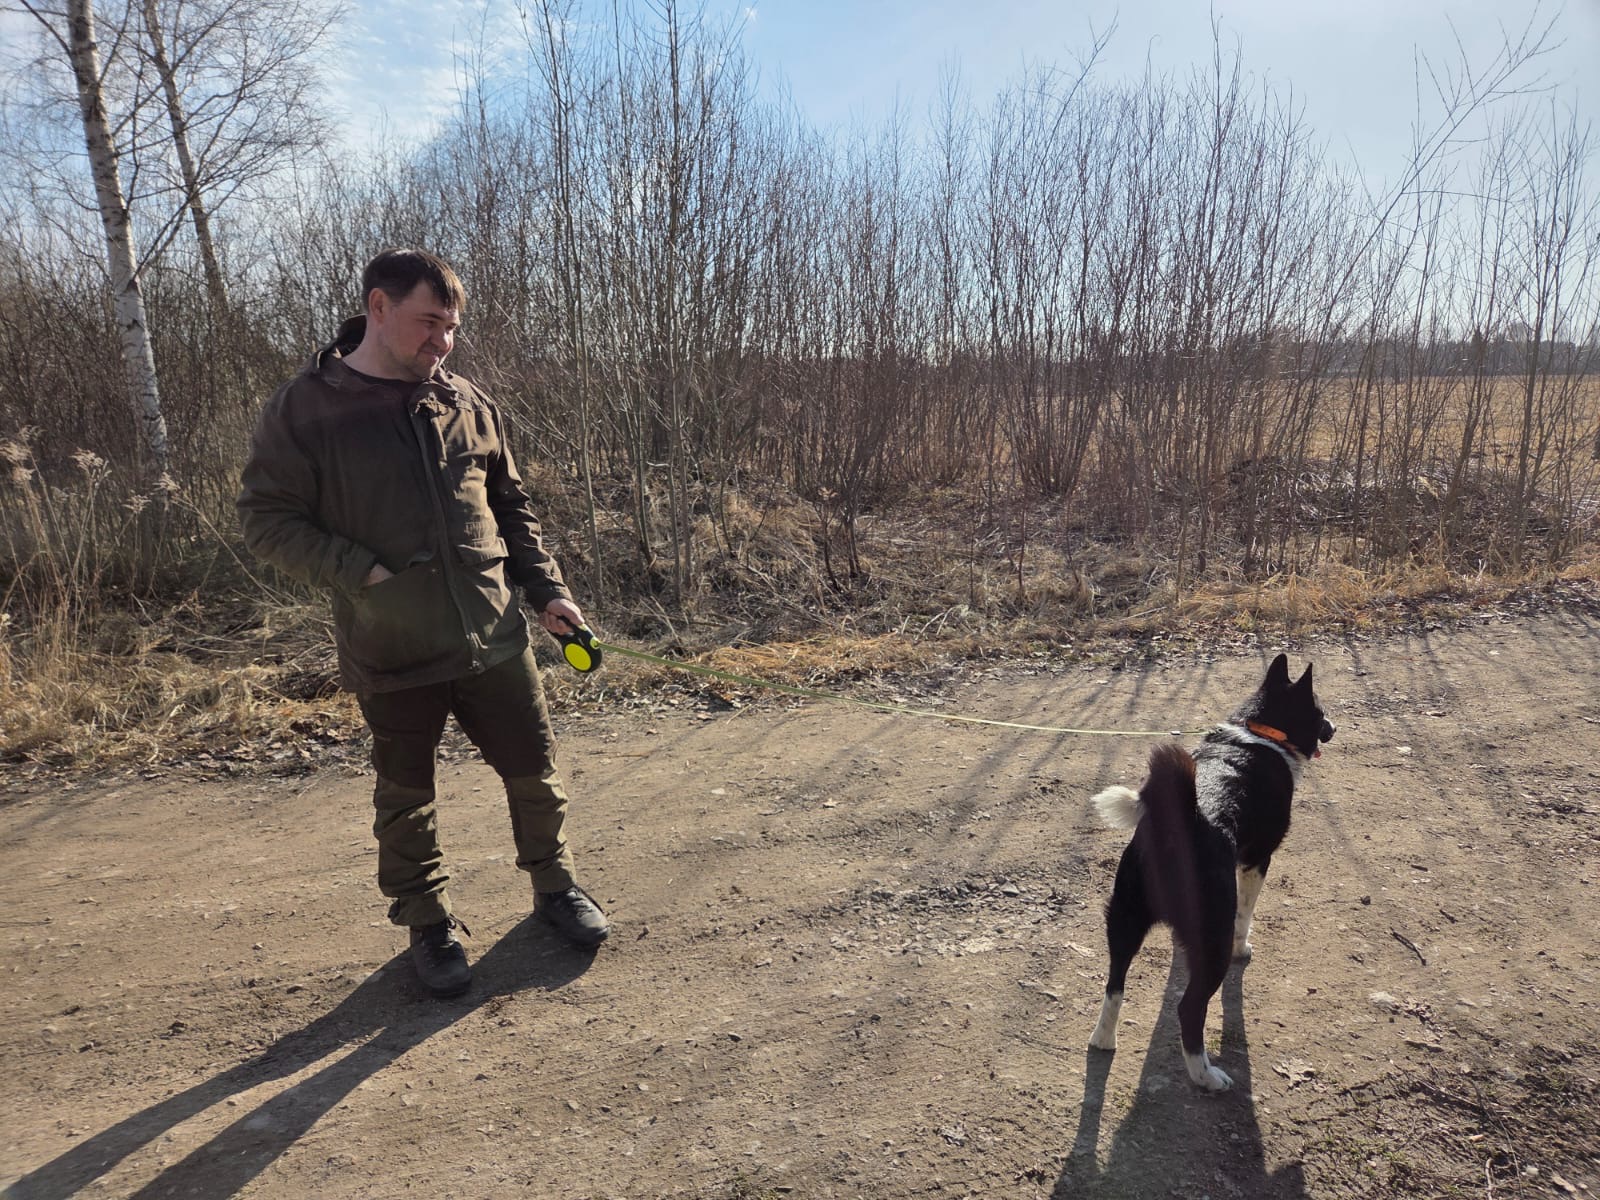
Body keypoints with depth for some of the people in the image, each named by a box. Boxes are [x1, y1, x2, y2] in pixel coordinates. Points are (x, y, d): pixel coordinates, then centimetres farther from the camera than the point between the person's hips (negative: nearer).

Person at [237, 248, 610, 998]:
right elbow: (267, 520, -6)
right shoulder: (306, 408, -6)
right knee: (406, 798, 13)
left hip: (492, 636, 3)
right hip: (390, 653, -3)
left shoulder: (467, 404, 5)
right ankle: (428, 924, 33)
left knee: (533, 770, 12)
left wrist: (546, 590, 5)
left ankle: (554, 887, 36)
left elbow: (512, 509, 13)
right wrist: (365, 576, -17)